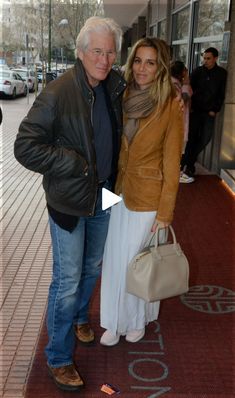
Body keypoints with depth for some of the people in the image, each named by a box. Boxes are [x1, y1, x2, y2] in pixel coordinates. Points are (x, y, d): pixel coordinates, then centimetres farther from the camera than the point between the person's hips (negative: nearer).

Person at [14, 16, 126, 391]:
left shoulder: (116, 87, -1)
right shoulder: (57, 93, -21)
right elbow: (25, 146, -20)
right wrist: (74, 164, -22)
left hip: (103, 195, 6)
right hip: (69, 200, -6)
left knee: (92, 267, 23)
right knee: (68, 280, 2)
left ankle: (80, 316, 50)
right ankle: (59, 357, 22)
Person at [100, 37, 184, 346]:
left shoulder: (171, 106, -14)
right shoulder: (125, 98, 1)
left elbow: (171, 162, -12)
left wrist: (165, 211, -12)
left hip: (148, 197, -4)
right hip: (118, 192, 5)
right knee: (115, 260, 14)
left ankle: (138, 319, 37)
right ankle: (116, 321, 34)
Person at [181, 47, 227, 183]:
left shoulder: (222, 73, 0)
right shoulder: (198, 71, 0)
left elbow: (221, 94, 2)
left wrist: (215, 110, -5)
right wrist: (190, 107, -12)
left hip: (210, 112, 1)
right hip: (195, 110, -1)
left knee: (205, 138, -2)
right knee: (193, 137, -2)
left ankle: (188, 162, 16)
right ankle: (189, 167, 6)